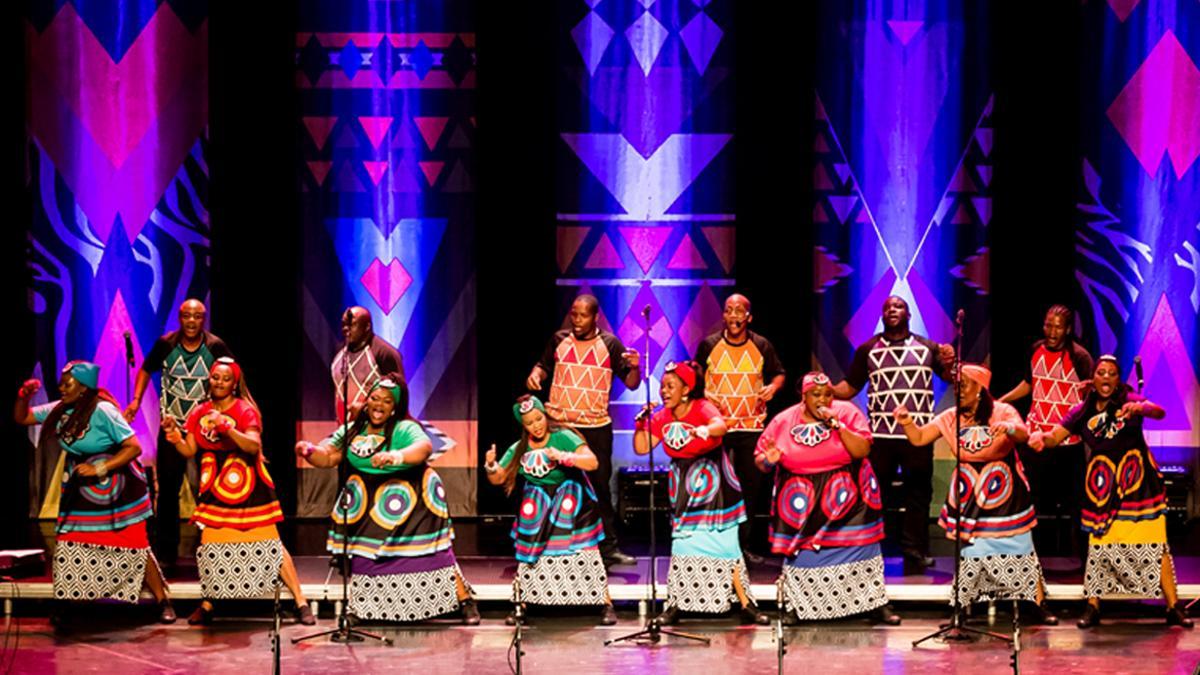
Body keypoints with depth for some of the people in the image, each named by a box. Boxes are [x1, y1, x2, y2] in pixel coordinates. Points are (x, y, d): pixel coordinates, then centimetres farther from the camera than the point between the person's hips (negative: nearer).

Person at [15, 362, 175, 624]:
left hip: (117, 491, -7)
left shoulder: (102, 411, -21)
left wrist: (99, 469, -27)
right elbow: (21, 418, 11)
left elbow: (133, 447, -23)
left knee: (134, 548, -5)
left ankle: (163, 603, 4)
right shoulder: (60, 410, 0)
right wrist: (24, 397, -9)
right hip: (79, 492, 7)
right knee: (68, 551, 4)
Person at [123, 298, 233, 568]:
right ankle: (165, 553, 12)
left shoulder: (215, 347, -7)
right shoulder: (166, 344, -2)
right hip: (171, 428, 1)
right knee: (167, 490, 4)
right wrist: (136, 401, 0)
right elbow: (146, 370, 13)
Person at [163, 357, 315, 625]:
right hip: (215, 488, 4)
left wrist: (226, 428, -36)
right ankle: (207, 605, 18)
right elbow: (189, 451, 5)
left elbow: (254, 446, -23)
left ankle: (300, 603, -2)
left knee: (270, 543, -5)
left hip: (248, 485, -4)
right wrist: (174, 435, -14)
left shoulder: (245, 410, -9)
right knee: (210, 546, 2)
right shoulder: (199, 413, 5)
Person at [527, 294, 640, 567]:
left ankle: (608, 547, 5)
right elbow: (544, 367, 18)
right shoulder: (559, 340, 6)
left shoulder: (609, 344, 1)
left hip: (596, 428, -2)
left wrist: (634, 368, -20)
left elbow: (631, 383, 1)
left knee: (601, 486, 1)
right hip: (559, 425, 2)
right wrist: (535, 374, -5)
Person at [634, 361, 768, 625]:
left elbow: (721, 426, -36)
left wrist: (705, 430, -57)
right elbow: (641, 448, -2)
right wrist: (641, 424, -16)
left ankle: (747, 605, -1)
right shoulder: (661, 418, 2)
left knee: (724, 544, -7)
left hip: (713, 481, -4)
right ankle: (674, 605, 8)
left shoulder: (702, 408, -14)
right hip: (684, 484, 4)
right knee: (683, 543, 2)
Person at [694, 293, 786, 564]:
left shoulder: (762, 346, 3)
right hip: (717, 425, -1)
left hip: (752, 427, 1)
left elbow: (779, 373, 14)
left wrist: (774, 387, -7)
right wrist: (702, 393, -8)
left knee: (751, 486, 5)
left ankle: (743, 544, 15)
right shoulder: (709, 345, 1)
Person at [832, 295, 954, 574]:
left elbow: (951, 378, 5)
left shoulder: (928, 348, 10)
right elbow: (850, 387, 9)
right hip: (880, 435, 0)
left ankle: (915, 556, 9)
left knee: (917, 495, 3)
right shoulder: (868, 350, 11)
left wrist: (949, 363, -16)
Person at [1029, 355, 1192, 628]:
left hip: (1137, 482, -2)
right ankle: (1092, 608, 11)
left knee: (1155, 544, -5)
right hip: (1102, 485, 2)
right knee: (1098, 545, 1)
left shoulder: (1129, 399, -2)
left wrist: (1140, 408, -42)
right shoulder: (1082, 411, 5)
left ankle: (1173, 608, -2)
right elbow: (1056, 436, -1)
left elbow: (1159, 412, -19)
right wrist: (1041, 437, -24)